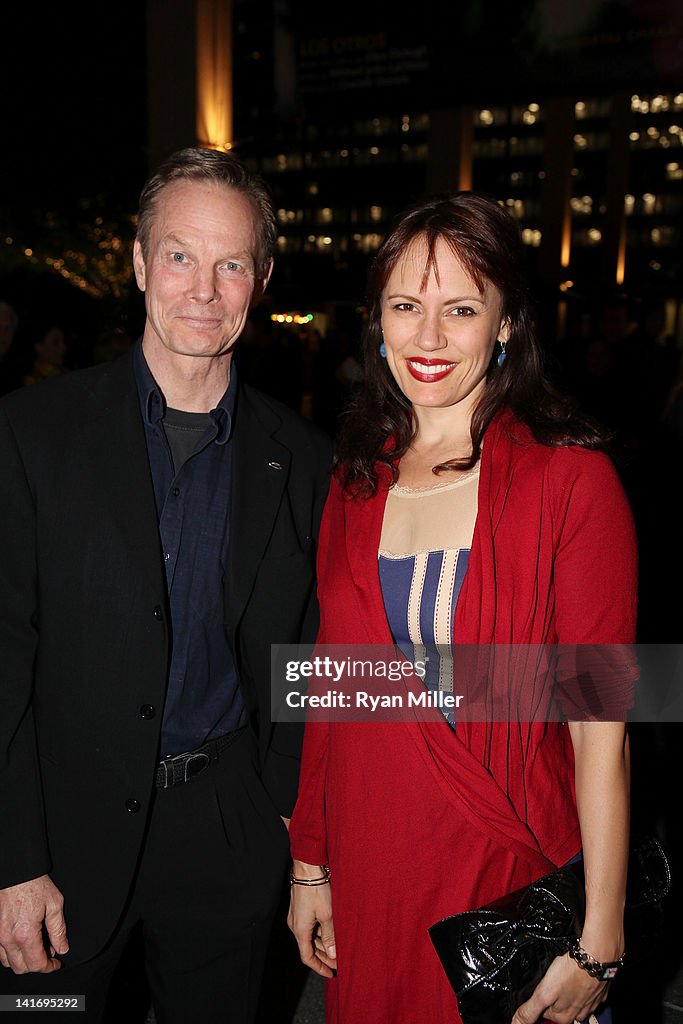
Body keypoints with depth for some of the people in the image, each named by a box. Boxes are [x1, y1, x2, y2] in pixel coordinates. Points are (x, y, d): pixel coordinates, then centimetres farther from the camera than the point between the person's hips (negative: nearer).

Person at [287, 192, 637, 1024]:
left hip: (512, 870, -4)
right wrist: (309, 864, 8)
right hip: (369, 869, 4)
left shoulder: (572, 478, -13)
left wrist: (598, 943, -15)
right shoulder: (356, 481, 2)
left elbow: (602, 727, -14)